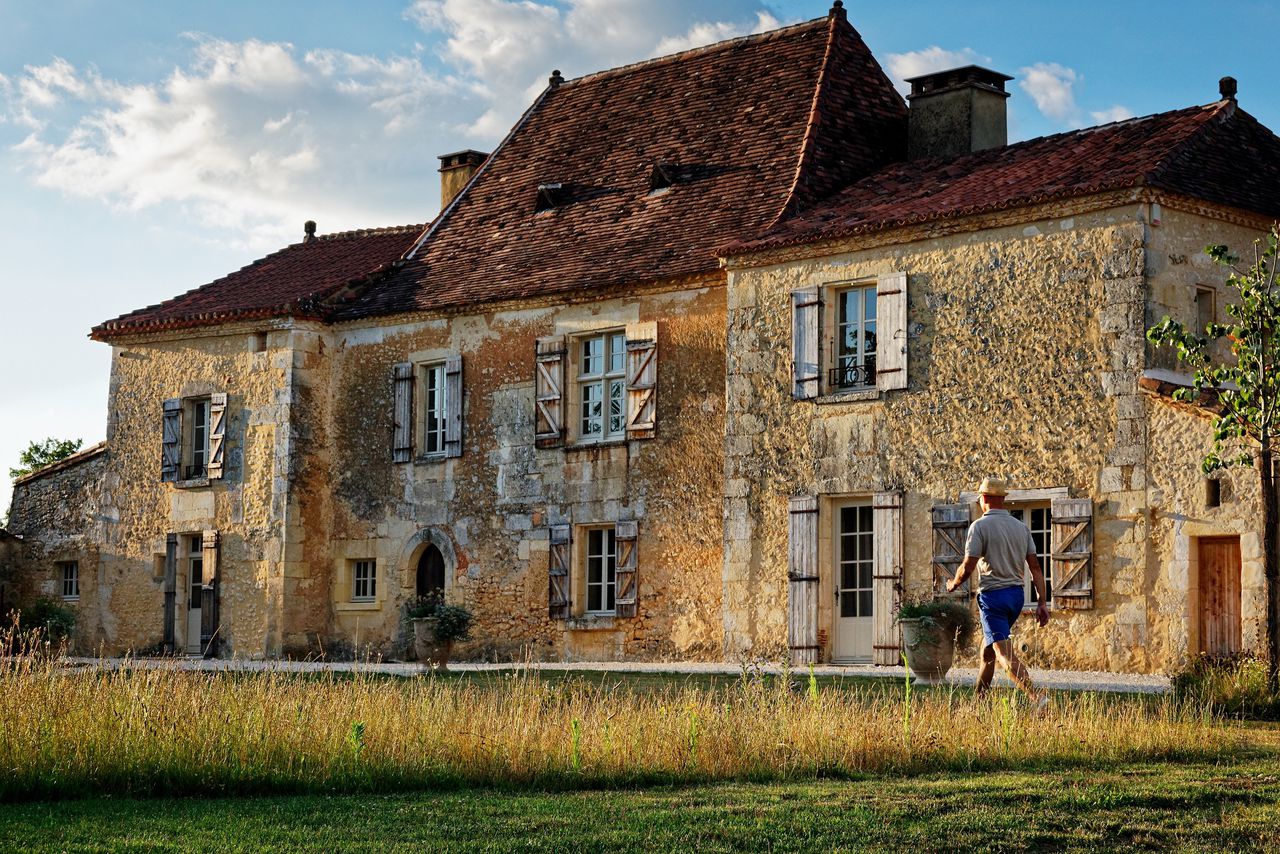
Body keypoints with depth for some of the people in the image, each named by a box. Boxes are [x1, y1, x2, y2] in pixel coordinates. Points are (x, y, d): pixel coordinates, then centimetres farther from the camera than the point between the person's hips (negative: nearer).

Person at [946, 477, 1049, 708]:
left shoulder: (980, 526, -9)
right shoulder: (1021, 527, 10)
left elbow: (968, 568, -13)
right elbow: (1035, 567, 5)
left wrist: (953, 584, 8)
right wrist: (1041, 602, 5)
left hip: (993, 595, -7)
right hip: (1017, 594, 7)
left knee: (1005, 654, -12)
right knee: (988, 647, 21)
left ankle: (1037, 698, -28)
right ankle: (979, 700, 30)